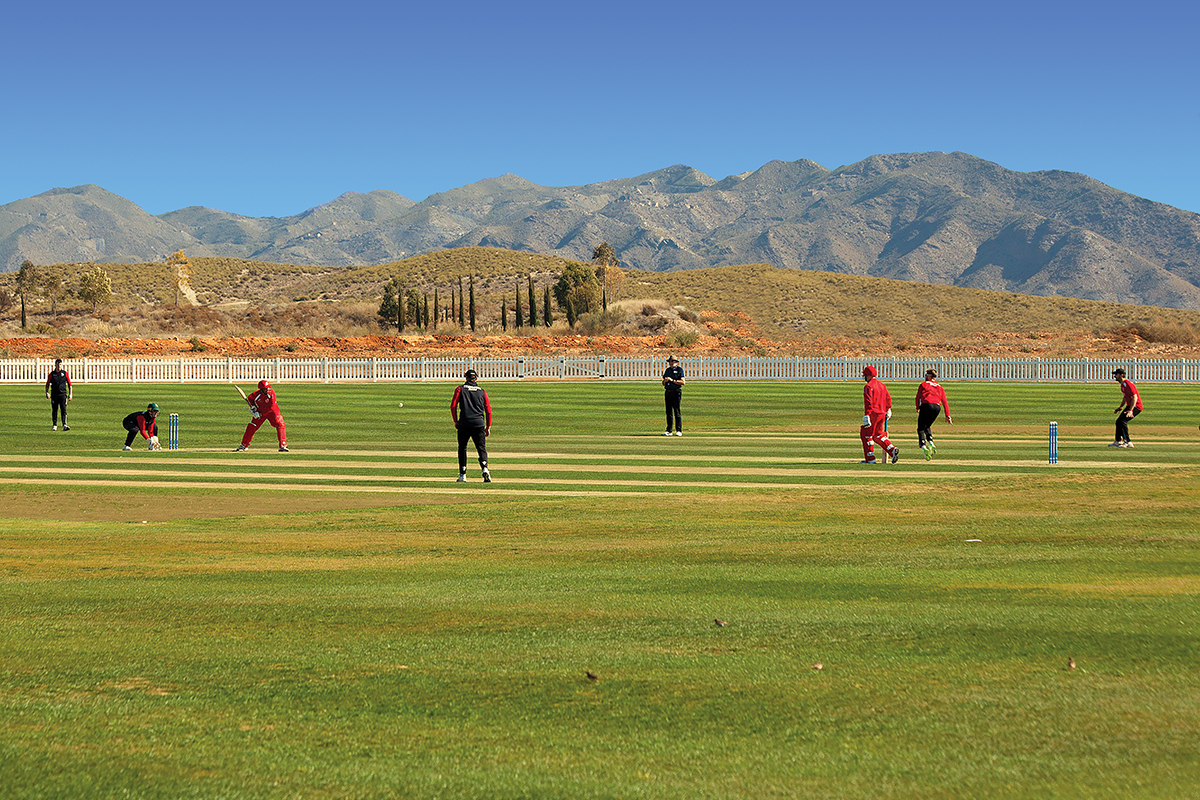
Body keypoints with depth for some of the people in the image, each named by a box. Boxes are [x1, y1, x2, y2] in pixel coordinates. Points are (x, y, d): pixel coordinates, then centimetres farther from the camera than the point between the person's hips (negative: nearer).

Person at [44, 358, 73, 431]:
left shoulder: (65, 373, 4)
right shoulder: (51, 374, 5)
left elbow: (69, 384, 10)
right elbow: (47, 384, 9)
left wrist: (70, 394, 5)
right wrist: (47, 392, -5)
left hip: (63, 394, -1)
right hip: (54, 394, 1)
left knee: (63, 410, -11)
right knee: (54, 410, 6)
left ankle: (64, 425, -18)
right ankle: (54, 425, 15)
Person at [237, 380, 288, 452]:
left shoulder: (271, 392, -25)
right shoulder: (255, 394, -20)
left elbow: (271, 406, -26)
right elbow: (250, 399, 5)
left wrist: (261, 414, -26)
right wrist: (253, 406, -12)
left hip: (272, 411, -1)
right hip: (259, 412, 1)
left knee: (280, 425, -19)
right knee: (251, 427, -2)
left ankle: (283, 445, -17)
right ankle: (244, 446, 15)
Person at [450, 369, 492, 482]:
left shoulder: (460, 389, 6)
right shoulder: (482, 391, 11)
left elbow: (453, 406, 0)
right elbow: (488, 410, 10)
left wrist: (456, 421, 10)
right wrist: (488, 427, 15)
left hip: (464, 424, -1)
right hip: (479, 424, 1)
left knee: (462, 448, 12)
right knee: (481, 448, 1)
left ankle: (462, 475, 7)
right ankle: (485, 469, -24)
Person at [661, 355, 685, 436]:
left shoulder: (679, 370, -1)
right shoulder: (668, 370, 18)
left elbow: (683, 382, -10)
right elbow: (663, 383, 21)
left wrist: (672, 380, -15)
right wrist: (665, 380, -3)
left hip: (676, 392, -6)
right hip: (668, 392, 6)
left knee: (677, 412, -7)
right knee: (669, 412, 6)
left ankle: (679, 430, -5)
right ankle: (668, 430, 8)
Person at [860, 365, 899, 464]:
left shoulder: (868, 386, -11)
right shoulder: (882, 385, 15)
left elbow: (868, 402, -19)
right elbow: (888, 399, 20)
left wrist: (866, 415, -23)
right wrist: (888, 411, 29)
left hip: (873, 413, -8)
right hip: (882, 413, 8)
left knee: (867, 434, 1)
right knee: (878, 435, 16)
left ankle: (870, 459, 1)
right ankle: (893, 450, -1)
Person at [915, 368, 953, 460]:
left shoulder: (924, 384, 14)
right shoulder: (940, 387, 24)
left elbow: (918, 397, 15)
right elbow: (944, 402, 17)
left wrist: (917, 408, 32)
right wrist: (947, 415, 12)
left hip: (926, 405, -4)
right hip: (937, 407, 4)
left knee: (921, 428, 0)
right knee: (927, 427, 23)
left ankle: (923, 446, -21)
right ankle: (931, 443, 0)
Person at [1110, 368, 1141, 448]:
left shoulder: (1128, 384, -21)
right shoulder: (1122, 385, 12)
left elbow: (1135, 397, -28)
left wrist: (1130, 410, -35)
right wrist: (1121, 407, 18)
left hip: (1136, 406, -11)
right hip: (1129, 406, 11)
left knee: (1122, 421, -21)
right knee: (1119, 421, 14)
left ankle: (1128, 442, -17)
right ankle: (1118, 441, 28)